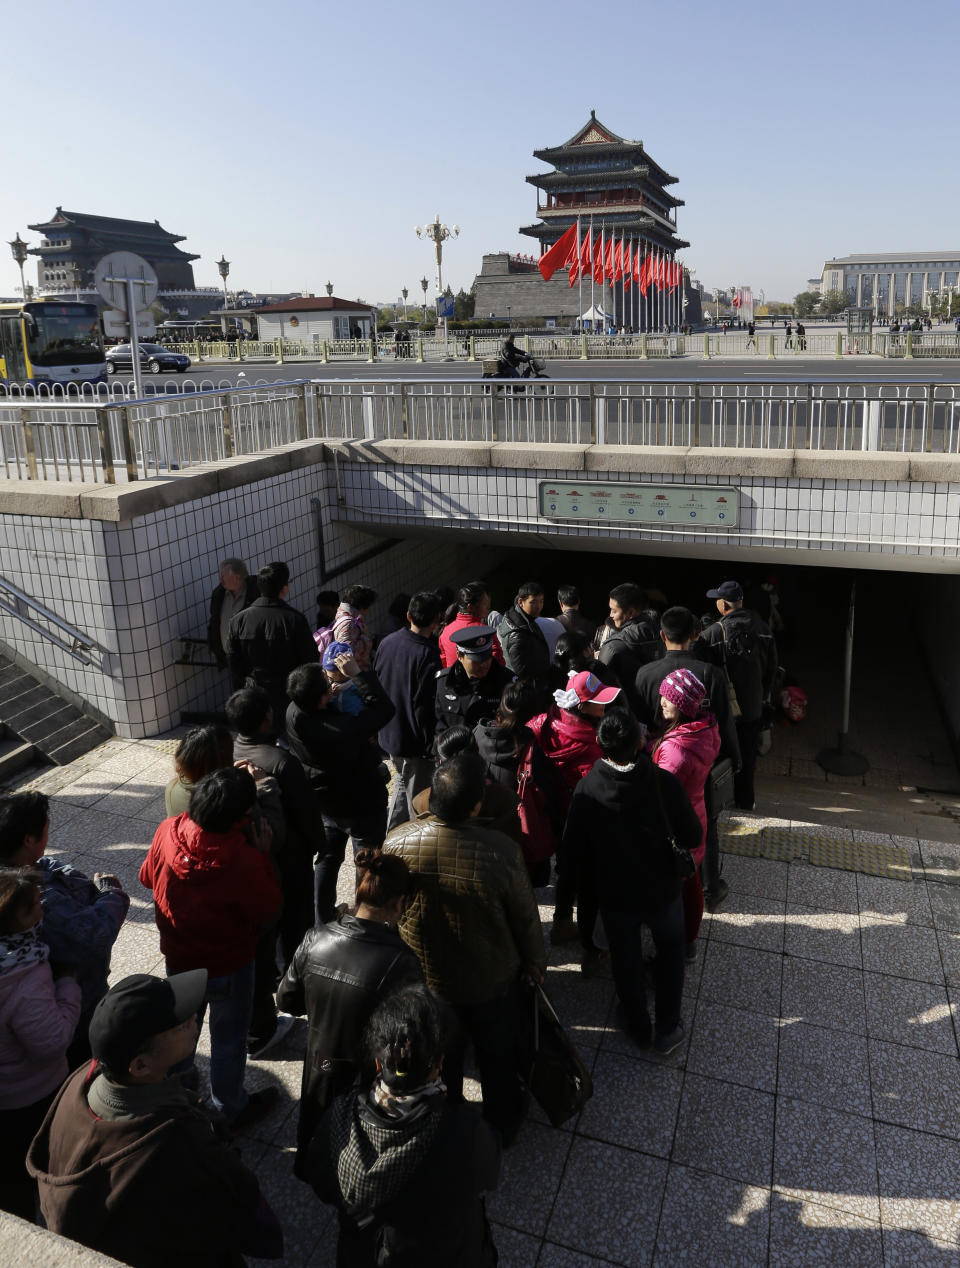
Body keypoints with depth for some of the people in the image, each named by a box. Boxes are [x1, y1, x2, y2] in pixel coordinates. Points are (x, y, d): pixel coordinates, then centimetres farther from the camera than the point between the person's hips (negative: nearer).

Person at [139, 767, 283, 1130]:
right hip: (229, 966, -5)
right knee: (229, 1039, 20)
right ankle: (231, 1111, 42)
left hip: (178, 958, 5)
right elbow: (268, 910, -20)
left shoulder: (168, 831, -22)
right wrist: (264, 856, -17)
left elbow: (147, 876, -1)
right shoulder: (244, 859, -37)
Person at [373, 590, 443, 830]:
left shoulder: (387, 642, -2)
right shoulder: (427, 655, -25)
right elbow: (424, 707, -24)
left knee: (402, 782, 27)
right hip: (414, 740, -8)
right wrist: (431, 745, -13)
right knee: (418, 796, 8)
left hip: (388, 735, 8)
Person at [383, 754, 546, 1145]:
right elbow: (525, 918, -17)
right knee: (496, 1056, 27)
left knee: (441, 1059, 29)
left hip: (424, 979, 2)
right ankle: (502, 1124, 52)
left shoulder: (395, 843, -27)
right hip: (491, 981, -2)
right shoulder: (501, 852, -34)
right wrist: (535, 962, 4)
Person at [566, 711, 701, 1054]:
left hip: (614, 893, 1)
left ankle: (638, 1027, 44)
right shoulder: (664, 782, -27)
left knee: (626, 961, 24)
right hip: (661, 888, 0)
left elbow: (574, 848, -12)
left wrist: (590, 880, 7)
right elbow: (691, 837, -16)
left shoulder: (587, 788, -23)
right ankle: (667, 1029, 37)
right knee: (670, 952, 26)